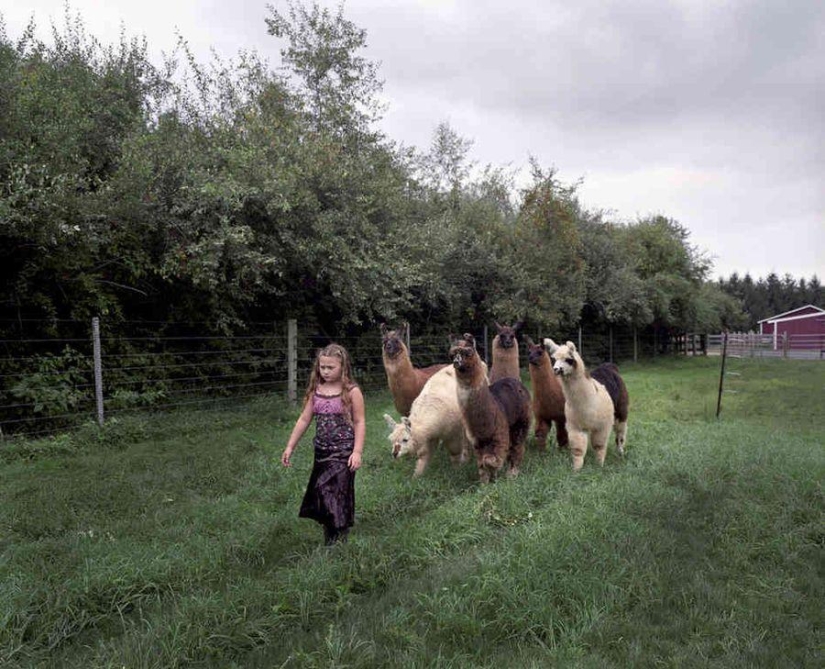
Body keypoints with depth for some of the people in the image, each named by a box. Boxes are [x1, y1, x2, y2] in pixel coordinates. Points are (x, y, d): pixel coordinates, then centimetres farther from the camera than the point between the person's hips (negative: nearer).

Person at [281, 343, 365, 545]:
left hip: (343, 452, -5)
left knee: (334, 492, -8)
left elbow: (359, 422, -7)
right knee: (322, 493, 11)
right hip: (322, 451, 6)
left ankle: (338, 541, 5)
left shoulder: (351, 392, -9)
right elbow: (304, 419, 8)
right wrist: (290, 447, 7)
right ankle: (330, 539, 26)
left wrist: (357, 452, -14)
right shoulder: (315, 391, 5)